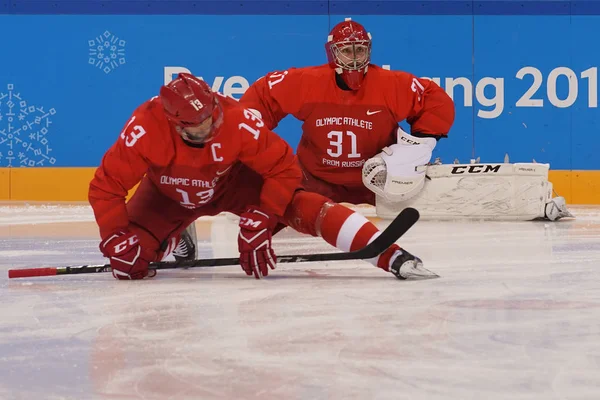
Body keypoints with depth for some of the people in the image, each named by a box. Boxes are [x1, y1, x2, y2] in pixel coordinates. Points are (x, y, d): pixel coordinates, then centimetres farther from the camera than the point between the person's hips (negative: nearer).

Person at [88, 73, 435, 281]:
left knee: (301, 205, -25)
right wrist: (117, 242, -32)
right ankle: (175, 237, 24)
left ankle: (394, 257, -34)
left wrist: (261, 218, -31)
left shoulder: (238, 120, -35)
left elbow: (284, 168, -25)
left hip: (232, 182, -1)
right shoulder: (144, 129, -35)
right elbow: (106, 186, -26)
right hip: (168, 196, 2)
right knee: (130, 260, -13)